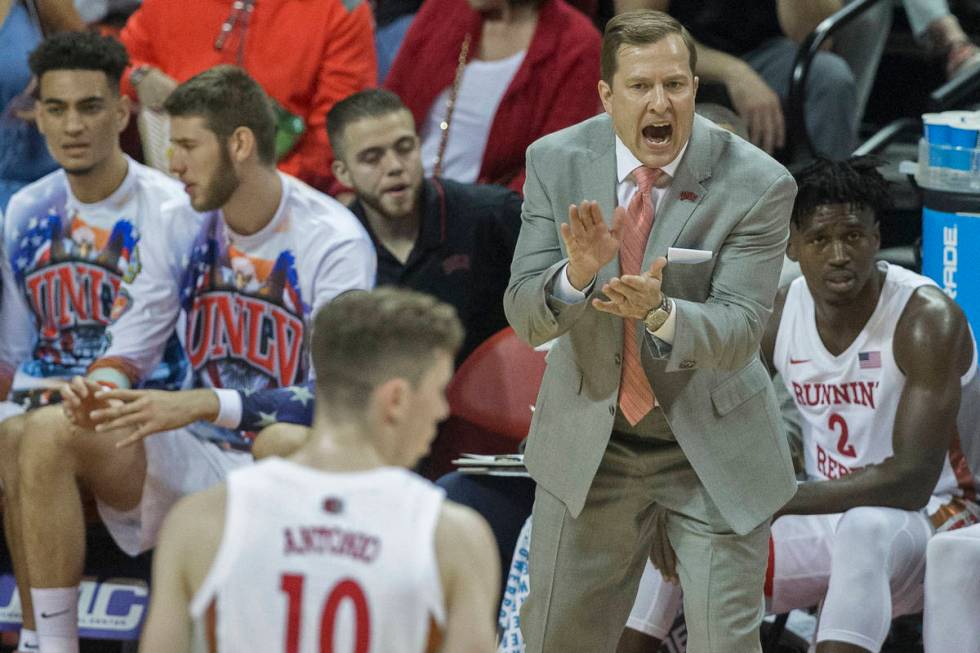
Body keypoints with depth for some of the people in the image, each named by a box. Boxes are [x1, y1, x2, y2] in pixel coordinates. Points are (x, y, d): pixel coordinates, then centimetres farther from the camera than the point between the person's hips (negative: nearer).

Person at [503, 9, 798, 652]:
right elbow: (524, 316, -12)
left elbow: (737, 334, -22)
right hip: (589, 440, 3)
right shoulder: (556, 163, -10)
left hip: (714, 447, -2)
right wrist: (576, 274, -34)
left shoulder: (756, 184, -18)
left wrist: (658, 310, -43)